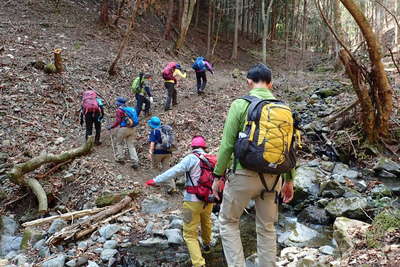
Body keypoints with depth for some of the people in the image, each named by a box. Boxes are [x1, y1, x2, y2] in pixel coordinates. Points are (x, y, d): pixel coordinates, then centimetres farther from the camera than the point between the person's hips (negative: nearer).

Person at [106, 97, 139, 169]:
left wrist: (111, 127, 0)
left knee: (120, 144, 18)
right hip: (132, 129, 5)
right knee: (131, 146, 8)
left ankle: (120, 158, 22)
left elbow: (117, 121, -10)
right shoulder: (130, 109, 14)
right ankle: (135, 162, 1)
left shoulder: (119, 110, -5)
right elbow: (135, 119, 14)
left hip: (123, 128, -5)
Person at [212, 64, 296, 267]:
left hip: (245, 174, -4)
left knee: (228, 221, 15)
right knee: (267, 228, 18)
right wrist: (289, 180, 16)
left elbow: (227, 144, -10)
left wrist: (218, 175, 0)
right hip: (272, 177, 4)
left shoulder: (240, 104, -9)